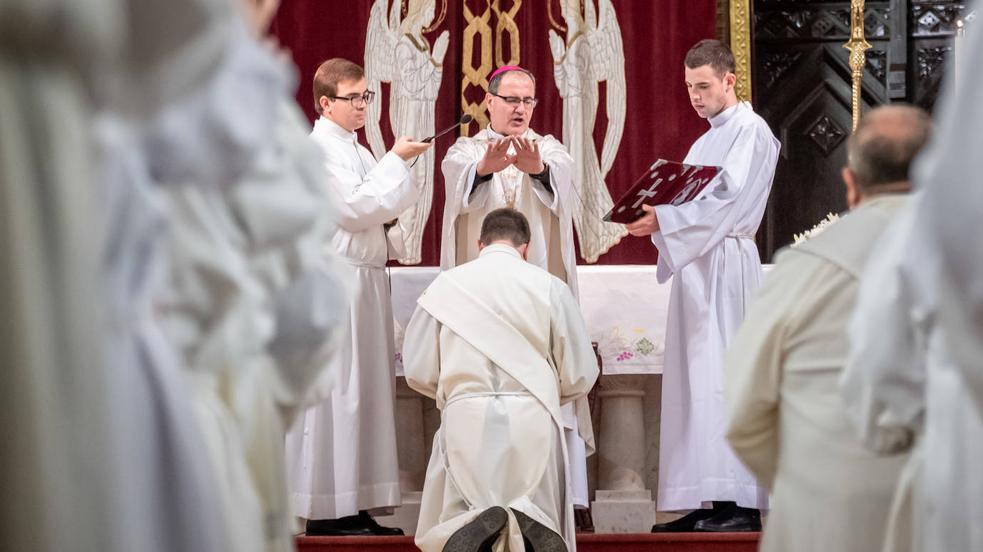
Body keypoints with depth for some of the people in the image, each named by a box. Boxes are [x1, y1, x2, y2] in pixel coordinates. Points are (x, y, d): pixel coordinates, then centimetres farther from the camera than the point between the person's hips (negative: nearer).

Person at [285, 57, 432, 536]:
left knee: (362, 389, 7)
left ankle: (354, 508, 9)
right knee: (334, 390, -8)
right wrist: (395, 161, -11)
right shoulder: (319, 148, -9)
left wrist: (399, 165, 9)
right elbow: (356, 207, -16)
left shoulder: (357, 151, 18)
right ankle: (326, 512, -6)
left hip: (364, 280, 9)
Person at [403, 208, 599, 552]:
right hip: (533, 420, 0)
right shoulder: (550, 287, 2)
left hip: (465, 420, 0)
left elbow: (418, 372, 6)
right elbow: (580, 375, 4)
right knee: (544, 522, 17)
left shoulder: (445, 285, 5)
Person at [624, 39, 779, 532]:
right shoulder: (705, 142, 22)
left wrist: (663, 219, -24)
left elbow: (726, 201, -17)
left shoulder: (750, 131, -5)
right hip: (695, 265, 9)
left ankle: (741, 504, -12)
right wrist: (655, 216, -1)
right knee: (697, 380, 5)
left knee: (724, 377, -12)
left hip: (724, 264, -9)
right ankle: (708, 504, 5)